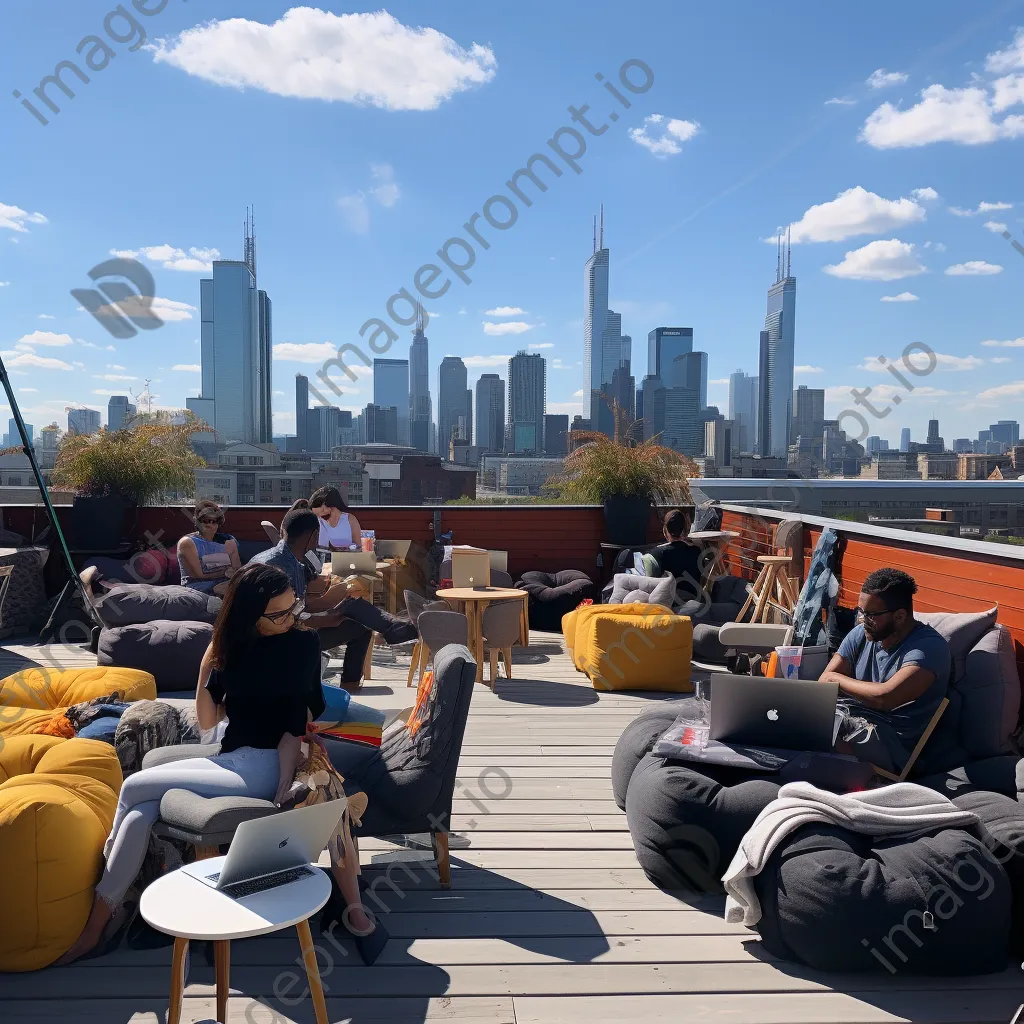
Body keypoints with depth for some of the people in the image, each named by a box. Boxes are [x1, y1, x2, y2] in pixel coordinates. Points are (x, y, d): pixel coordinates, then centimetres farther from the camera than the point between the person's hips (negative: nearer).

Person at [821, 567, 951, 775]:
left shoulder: (929, 647, -13)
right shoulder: (861, 634, 9)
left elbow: (884, 698, -27)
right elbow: (822, 686, 6)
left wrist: (837, 679, -9)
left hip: (890, 738, -6)